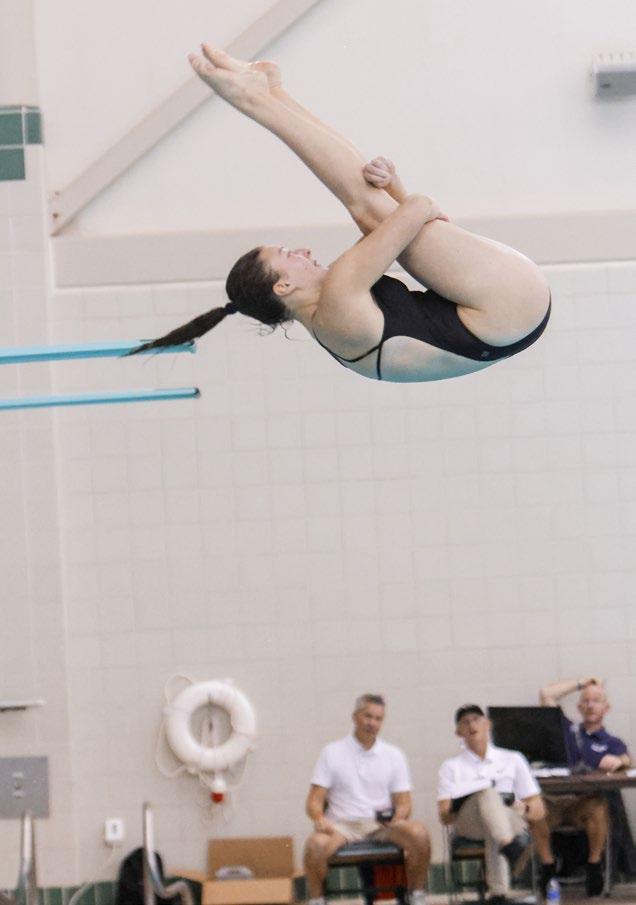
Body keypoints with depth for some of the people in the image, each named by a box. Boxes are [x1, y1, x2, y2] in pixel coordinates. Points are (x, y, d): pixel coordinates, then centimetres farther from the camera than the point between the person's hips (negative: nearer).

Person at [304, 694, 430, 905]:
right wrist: (319, 819, -21)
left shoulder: (393, 755, 13)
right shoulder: (332, 753, 7)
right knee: (315, 844, -35)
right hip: (342, 825, -2)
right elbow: (314, 801, 2)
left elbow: (403, 802, 10)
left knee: (419, 834, -29)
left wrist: (398, 815, -15)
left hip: (383, 825, 2)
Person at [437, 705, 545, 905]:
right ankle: (509, 846, -67)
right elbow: (445, 817, 10)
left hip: (513, 820, 1)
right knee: (488, 793, -37)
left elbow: (538, 811, 15)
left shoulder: (513, 760, 23)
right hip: (468, 824, -1)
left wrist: (520, 808, -4)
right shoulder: (451, 766, 22)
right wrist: (455, 808, -9)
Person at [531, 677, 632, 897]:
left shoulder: (612, 743, 21)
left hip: (587, 801, -1)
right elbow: (546, 694, 18)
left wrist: (618, 761, -27)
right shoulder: (566, 729, 25)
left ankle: (594, 864, -15)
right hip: (553, 800, 1)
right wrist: (581, 683, 26)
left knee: (599, 809, -37)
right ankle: (547, 865, -16)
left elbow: (626, 760, -2)